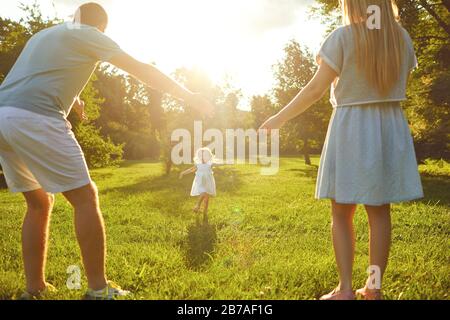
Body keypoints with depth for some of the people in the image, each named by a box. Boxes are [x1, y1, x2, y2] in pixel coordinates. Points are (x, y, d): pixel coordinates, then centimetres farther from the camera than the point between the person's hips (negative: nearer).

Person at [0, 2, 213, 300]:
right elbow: (142, 70, 5)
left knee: (39, 203, 17)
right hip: (34, 118, -8)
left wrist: (70, 97, 58)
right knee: (85, 197, -2)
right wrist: (189, 96, 9)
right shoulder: (89, 35, 8)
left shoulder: (43, 35, 30)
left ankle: (35, 289, 17)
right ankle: (98, 289, 1)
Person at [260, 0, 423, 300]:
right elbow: (399, 88, 14)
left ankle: (346, 289, 6)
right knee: (379, 211, 8)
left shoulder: (343, 37, -9)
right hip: (390, 128, 5)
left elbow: (315, 90, -11)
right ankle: (374, 287, 15)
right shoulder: (402, 37, 6)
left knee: (342, 213, 5)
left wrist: (280, 118, -2)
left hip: (352, 127, -4)